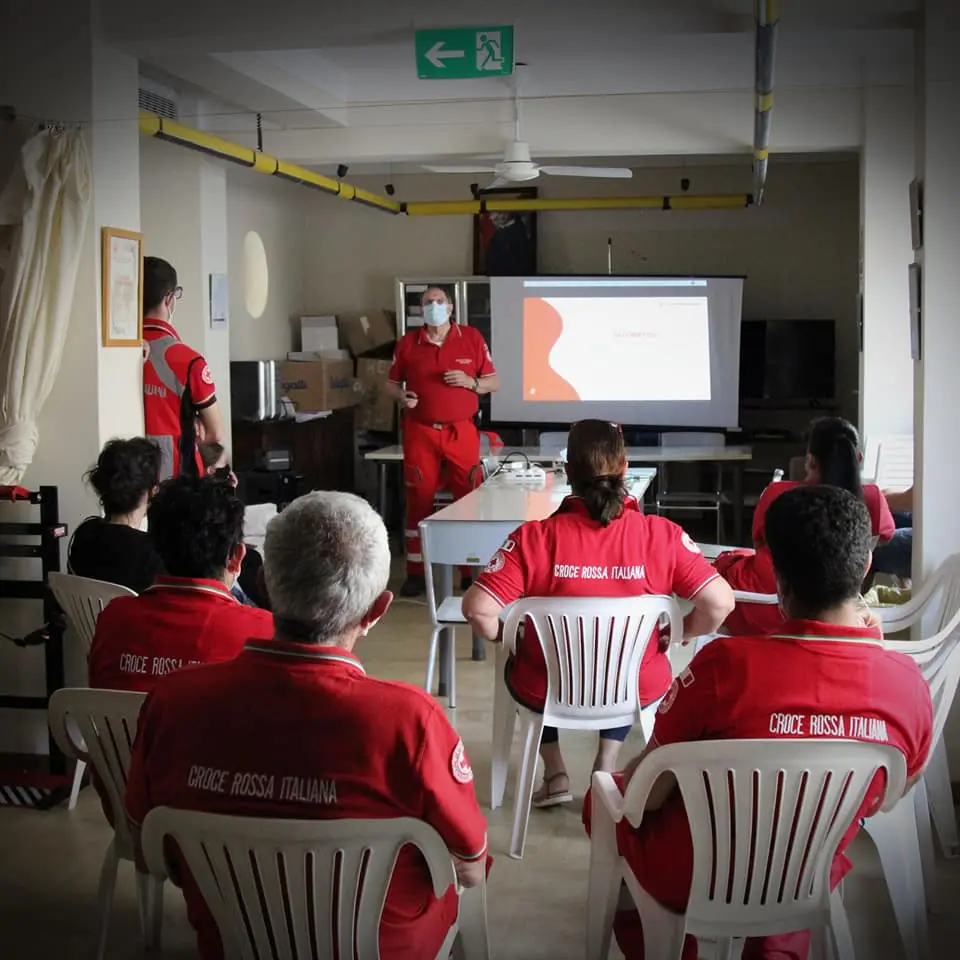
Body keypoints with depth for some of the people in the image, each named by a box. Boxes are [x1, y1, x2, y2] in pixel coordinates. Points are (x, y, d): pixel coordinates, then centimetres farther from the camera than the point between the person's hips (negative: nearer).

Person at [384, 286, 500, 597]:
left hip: (461, 432, 0)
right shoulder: (407, 342, 5)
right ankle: (416, 572, 10)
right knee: (418, 501, 3)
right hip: (420, 432, 0)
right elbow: (390, 384, 12)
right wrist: (402, 396, -9)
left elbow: (494, 383, 7)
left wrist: (470, 382, -11)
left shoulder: (472, 338, 4)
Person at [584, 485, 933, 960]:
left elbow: (647, 794, -17)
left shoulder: (727, 663, -31)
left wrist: (626, 780, 4)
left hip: (691, 879, -3)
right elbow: (879, 801, 1)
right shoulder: (910, 685, -19)